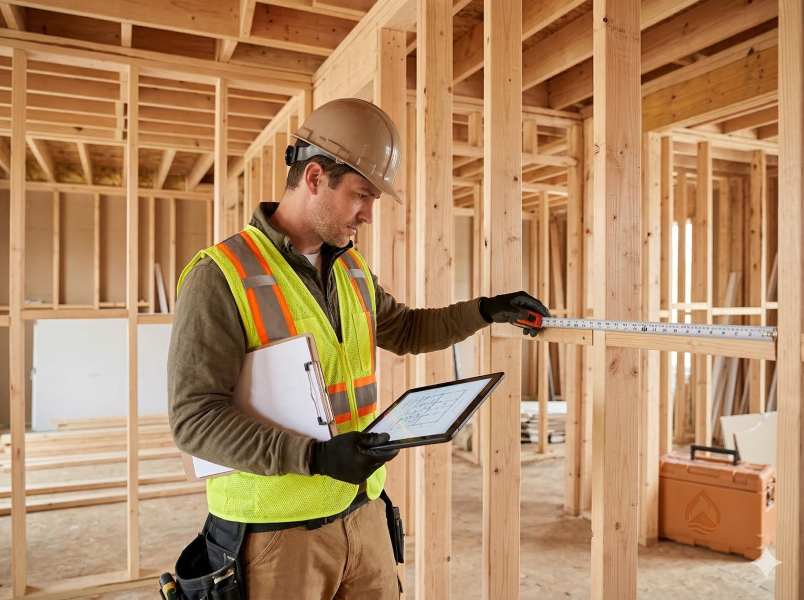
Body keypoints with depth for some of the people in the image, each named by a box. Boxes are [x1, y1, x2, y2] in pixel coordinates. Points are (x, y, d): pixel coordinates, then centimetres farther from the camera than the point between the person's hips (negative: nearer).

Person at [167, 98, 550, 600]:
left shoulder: (351, 271, 7)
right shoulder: (221, 276, -14)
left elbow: (405, 330, 22)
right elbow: (195, 418, -18)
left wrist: (484, 310, 11)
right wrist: (314, 456, -26)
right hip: (277, 532, -6)